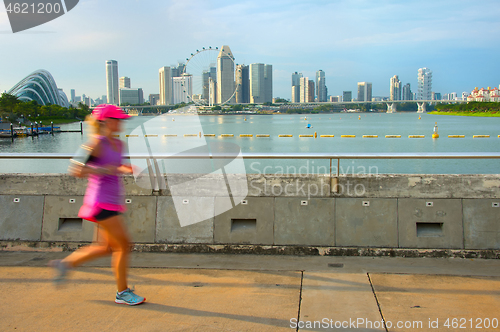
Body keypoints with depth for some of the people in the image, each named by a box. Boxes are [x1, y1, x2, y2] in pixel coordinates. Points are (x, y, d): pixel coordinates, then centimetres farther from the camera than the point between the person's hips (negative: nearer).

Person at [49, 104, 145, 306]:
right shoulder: (96, 143, -13)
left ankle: (65, 263, 30)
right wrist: (102, 170, -22)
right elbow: (76, 170, -17)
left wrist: (125, 169, 7)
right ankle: (122, 292, 11)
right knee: (124, 244, -4)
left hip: (112, 202, 9)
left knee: (108, 247, 16)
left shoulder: (118, 144, 11)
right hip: (102, 203, -9)